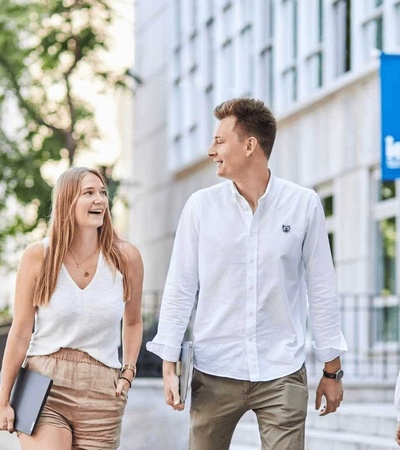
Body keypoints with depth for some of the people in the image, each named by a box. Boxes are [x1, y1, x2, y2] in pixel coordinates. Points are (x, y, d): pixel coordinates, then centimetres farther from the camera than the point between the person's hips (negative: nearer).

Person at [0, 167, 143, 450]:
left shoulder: (125, 257, 2)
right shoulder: (38, 257, -3)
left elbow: (133, 322, 17)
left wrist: (128, 371, 4)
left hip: (101, 392, 2)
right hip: (44, 384, -2)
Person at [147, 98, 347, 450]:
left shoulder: (304, 205, 0)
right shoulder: (201, 206, 2)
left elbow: (321, 289, 4)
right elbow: (180, 288, 5)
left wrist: (332, 370, 6)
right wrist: (169, 364, 0)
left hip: (282, 373, -1)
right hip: (214, 373, 1)